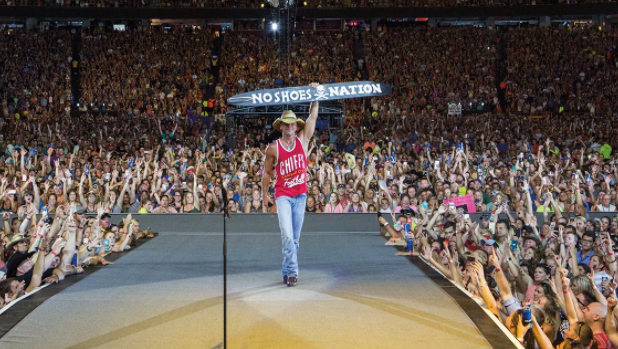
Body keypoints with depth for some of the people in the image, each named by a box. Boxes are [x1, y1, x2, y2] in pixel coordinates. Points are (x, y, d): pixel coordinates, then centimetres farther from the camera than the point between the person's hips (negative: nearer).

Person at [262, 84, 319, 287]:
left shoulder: (303, 140, 1)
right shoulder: (273, 148, -5)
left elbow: (313, 116, -2)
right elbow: (267, 172, 6)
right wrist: (264, 194, 10)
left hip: (300, 195, 3)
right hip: (283, 195, -3)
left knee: (295, 237, 8)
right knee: (287, 234, -17)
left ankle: (287, 271, 18)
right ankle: (292, 271, -14)